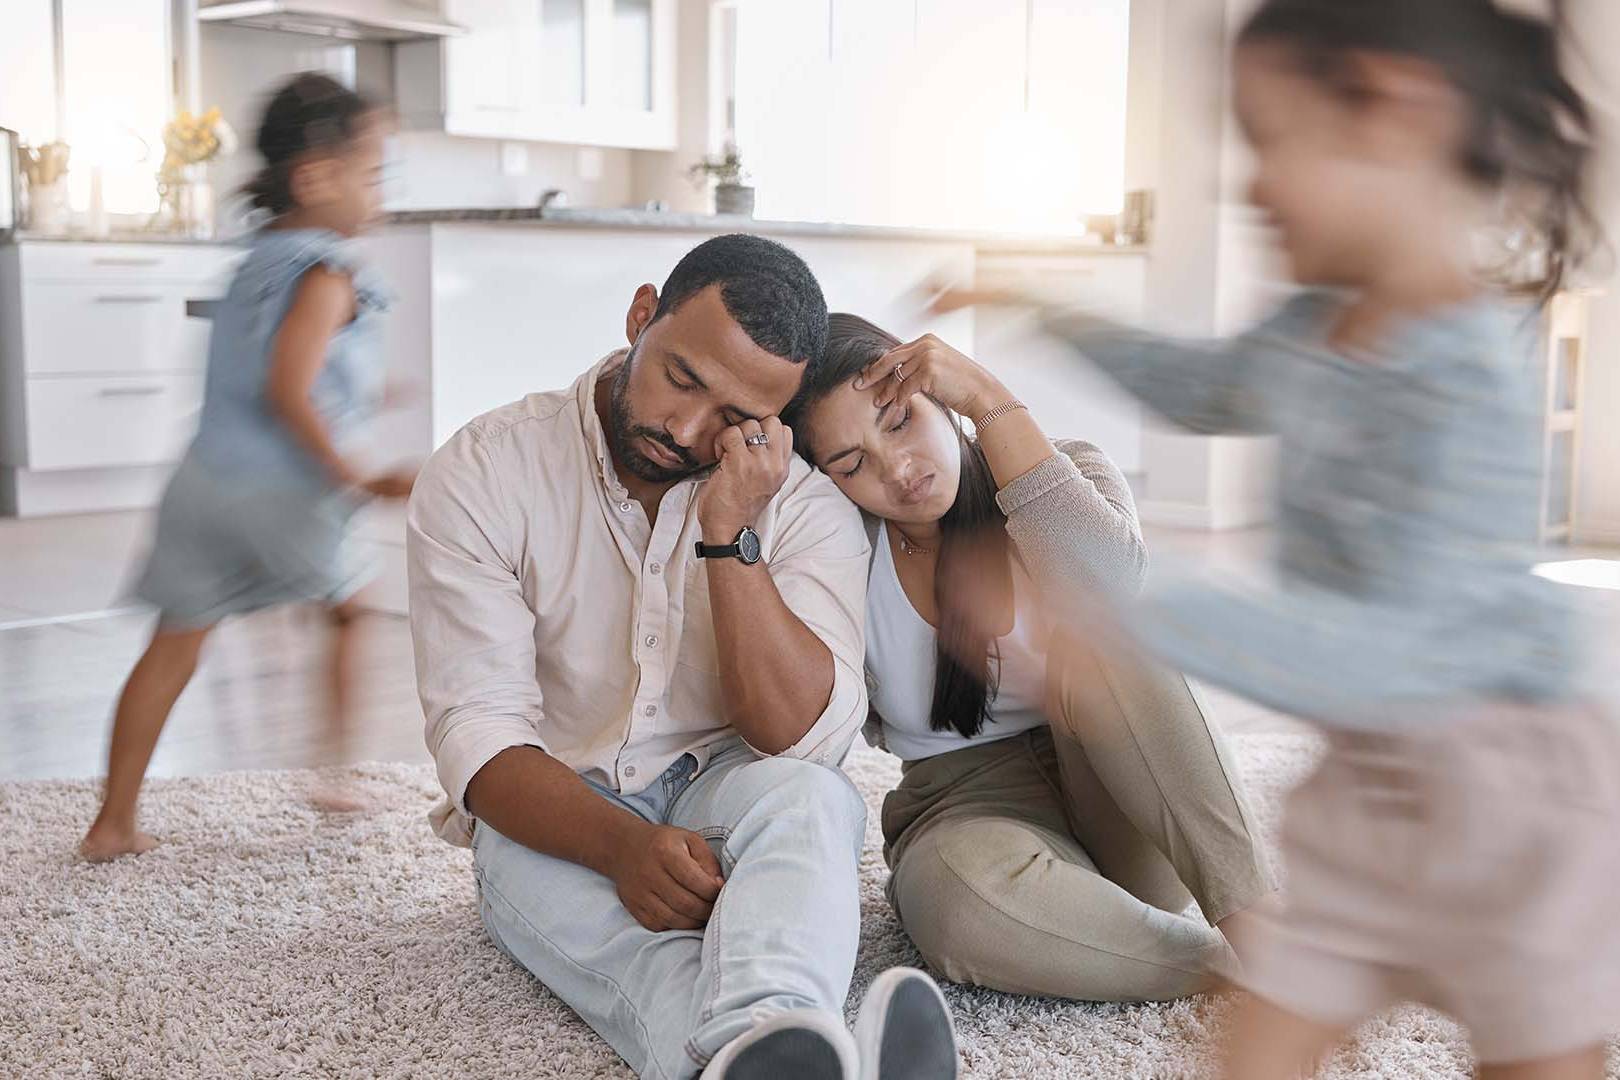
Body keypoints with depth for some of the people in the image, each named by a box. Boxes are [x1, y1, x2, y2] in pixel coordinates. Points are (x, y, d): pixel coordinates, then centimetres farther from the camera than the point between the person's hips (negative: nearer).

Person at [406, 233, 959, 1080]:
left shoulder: (806, 505, -6)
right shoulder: (480, 475, -9)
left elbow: (804, 740, -16)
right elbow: (479, 737, -16)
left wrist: (730, 537, -25)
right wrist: (620, 845, -36)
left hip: (730, 793, 1)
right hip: (553, 817, -1)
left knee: (809, 798, -34)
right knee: (524, 874, -37)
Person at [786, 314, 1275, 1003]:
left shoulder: (1064, 474, -4)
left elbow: (1112, 578, -28)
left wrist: (987, 399, -23)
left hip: (1127, 819, 0)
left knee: (1093, 634, -31)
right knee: (962, 895, -38)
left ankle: (1254, 914, -30)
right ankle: (1238, 971, -23)